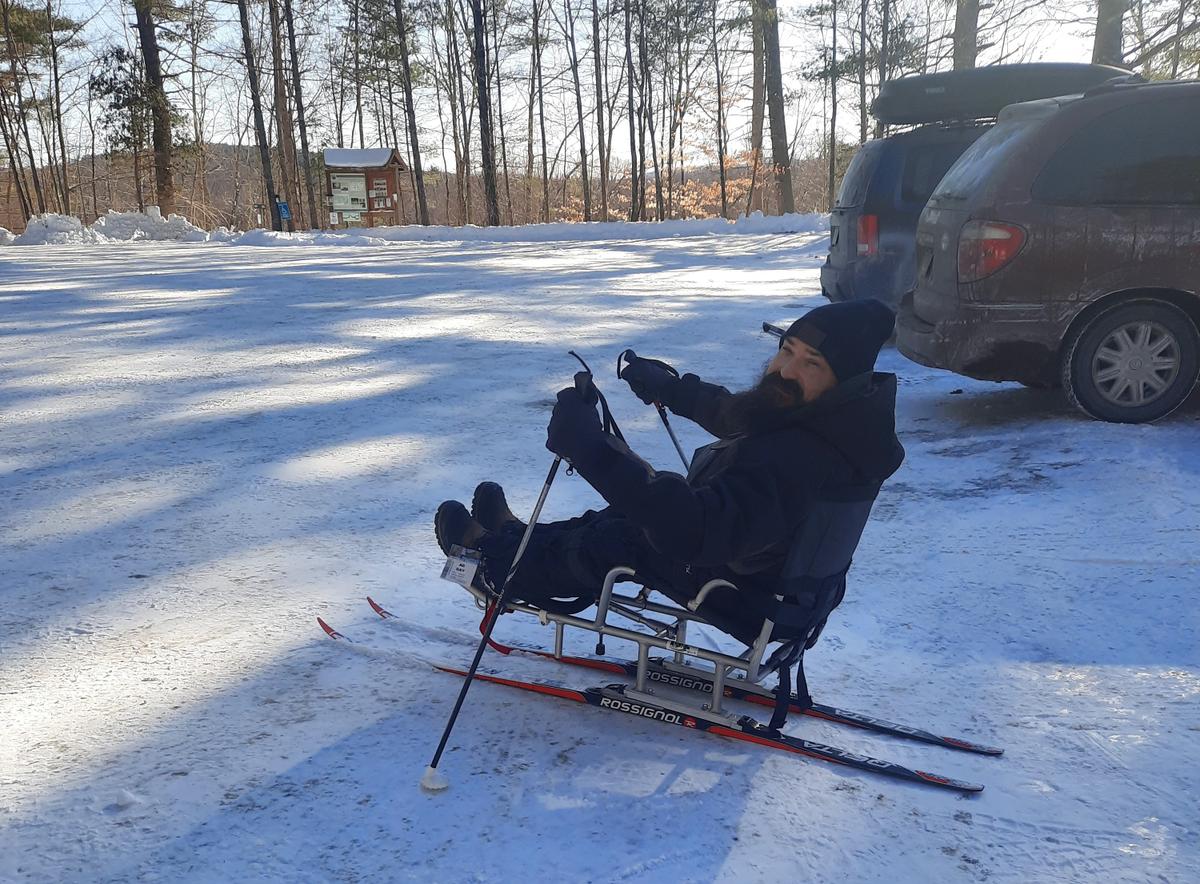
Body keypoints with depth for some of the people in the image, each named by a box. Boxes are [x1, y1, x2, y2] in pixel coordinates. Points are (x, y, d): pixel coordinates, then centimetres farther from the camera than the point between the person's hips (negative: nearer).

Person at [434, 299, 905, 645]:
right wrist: (671, 387, 27)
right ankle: (514, 538, 35)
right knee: (629, 514, 17)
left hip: (751, 601, -8)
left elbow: (690, 531, -47)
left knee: (614, 540, 2)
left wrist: (592, 447, -47)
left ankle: (497, 562, 27)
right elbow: (737, 415, 13)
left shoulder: (797, 461, -40)